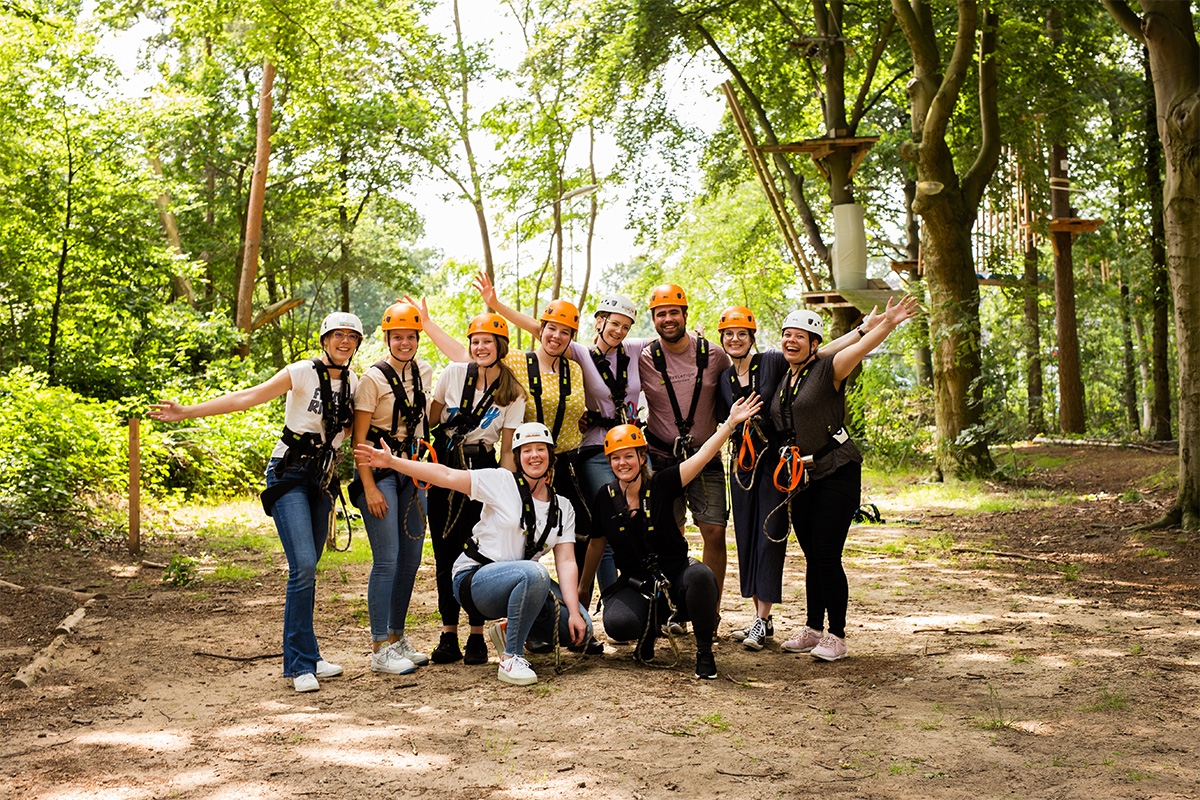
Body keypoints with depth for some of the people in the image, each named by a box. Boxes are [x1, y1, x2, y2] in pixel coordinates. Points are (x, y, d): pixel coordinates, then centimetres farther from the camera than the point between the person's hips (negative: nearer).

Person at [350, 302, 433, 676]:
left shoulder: (424, 372, 8)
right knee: (387, 559, -10)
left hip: (411, 470, 7)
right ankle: (380, 649, -5)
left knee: (411, 557, 9)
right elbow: (359, 437, -12)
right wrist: (370, 488, -17)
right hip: (379, 472, -7)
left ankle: (397, 638, 22)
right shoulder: (373, 378, -10)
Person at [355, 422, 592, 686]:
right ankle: (510, 659, -21)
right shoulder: (501, 482, -6)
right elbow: (446, 476, -13)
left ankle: (512, 631, 14)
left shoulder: (563, 509, 7)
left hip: (523, 581, 6)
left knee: (581, 630, -13)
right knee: (533, 573, -38)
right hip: (474, 580, -5)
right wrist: (391, 461, -21)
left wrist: (574, 612, -14)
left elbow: (566, 562, -2)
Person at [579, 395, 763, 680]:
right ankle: (651, 625, 9)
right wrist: (582, 589, 21)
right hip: (635, 584, 1)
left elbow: (703, 455, -16)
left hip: (675, 575, -1)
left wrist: (731, 422, -28)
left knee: (700, 575, -37)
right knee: (616, 623, -31)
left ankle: (705, 652, -15)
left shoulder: (661, 484, -7)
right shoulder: (605, 499, 0)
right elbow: (596, 543, 14)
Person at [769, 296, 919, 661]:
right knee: (812, 558, 14)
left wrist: (887, 324, -43)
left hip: (837, 474, -6)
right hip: (801, 478, 7)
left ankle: (837, 636, 3)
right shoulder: (783, 380, 12)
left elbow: (859, 347, -26)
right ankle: (813, 629, 25)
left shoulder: (827, 370, -8)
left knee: (827, 557, -7)